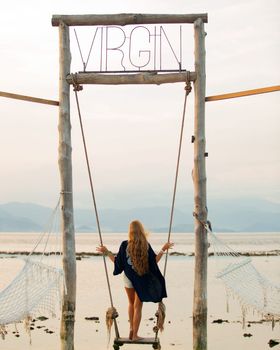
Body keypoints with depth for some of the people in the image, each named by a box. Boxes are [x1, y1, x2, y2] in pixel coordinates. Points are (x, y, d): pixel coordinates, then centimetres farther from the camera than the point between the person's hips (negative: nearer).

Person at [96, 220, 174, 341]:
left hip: (128, 278, 1)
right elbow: (154, 261, -7)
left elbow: (117, 261, -5)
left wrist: (107, 252, 6)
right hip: (142, 279, -1)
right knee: (138, 306, 7)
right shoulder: (146, 245, -11)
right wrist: (163, 249, 1)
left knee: (131, 303, 23)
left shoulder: (125, 245, -10)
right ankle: (135, 334, 9)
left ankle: (131, 329, 17)